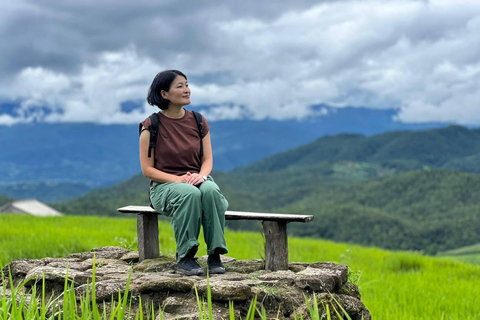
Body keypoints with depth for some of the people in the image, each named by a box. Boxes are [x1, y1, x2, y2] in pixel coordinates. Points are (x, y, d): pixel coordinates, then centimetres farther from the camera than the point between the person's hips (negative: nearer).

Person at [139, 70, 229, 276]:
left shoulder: (198, 121, 7)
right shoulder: (152, 126, -5)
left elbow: (208, 159, 9)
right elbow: (147, 169, -6)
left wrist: (201, 175, -15)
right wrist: (178, 179, -20)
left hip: (197, 180, 3)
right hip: (164, 186, -3)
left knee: (210, 190, -33)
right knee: (190, 194, -38)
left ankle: (215, 255, -28)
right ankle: (185, 257, -28)